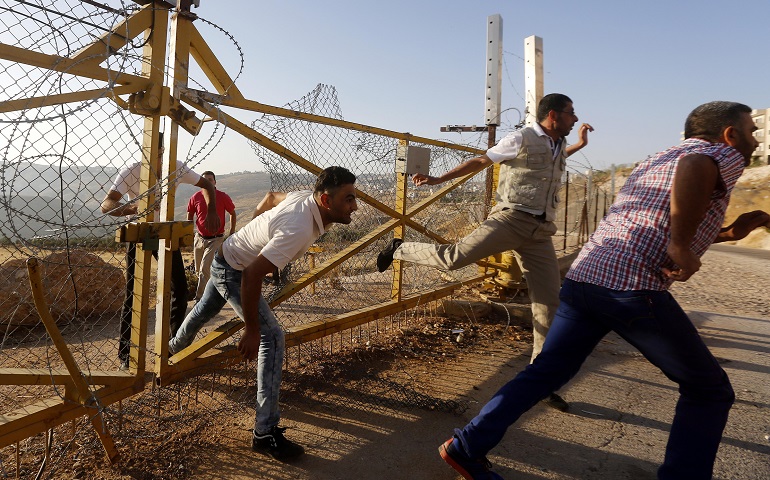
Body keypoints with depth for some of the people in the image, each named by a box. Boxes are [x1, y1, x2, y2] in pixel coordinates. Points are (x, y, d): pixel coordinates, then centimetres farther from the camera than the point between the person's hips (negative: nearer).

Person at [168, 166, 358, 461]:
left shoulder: (305, 196, -12)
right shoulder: (299, 230, -38)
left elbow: (271, 197, 9)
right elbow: (252, 275, -41)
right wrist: (251, 331, -32)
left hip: (225, 258, 9)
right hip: (233, 271, -9)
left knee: (205, 310, 34)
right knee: (272, 339, -16)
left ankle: (175, 349, 65)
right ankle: (265, 433, -11)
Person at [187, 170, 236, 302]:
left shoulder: (223, 197, -7)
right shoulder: (195, 197, -1)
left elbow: (233, 213, 9)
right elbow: (189, 217, 13)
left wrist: (232, 231, 8)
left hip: (216, 239, -4)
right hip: (199, 238, 4)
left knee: (205, 269, -15)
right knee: (199, 270, 12)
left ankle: (199, 297, -8)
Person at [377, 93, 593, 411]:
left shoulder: (559, 145, 22)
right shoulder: (521, 139, 0)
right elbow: (480, 161, 4)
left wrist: (579, 145, 38)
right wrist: (438, 179, 1)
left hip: (542, 231, 7)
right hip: (511, 217, -6)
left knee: (549, 304, 0)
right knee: (456, 257, -26)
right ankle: (400, 249, 4)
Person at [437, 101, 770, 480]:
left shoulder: (651, 163, 30)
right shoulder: (723, 155, 6)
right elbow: (694, 167, -22)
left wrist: (730, 232, 35)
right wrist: (682, 246, -17)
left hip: (581, 279, 8)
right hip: (633, 291, -7)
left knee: (546, 372, 16)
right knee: (708, 391, 13)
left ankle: (466, 446, 17)